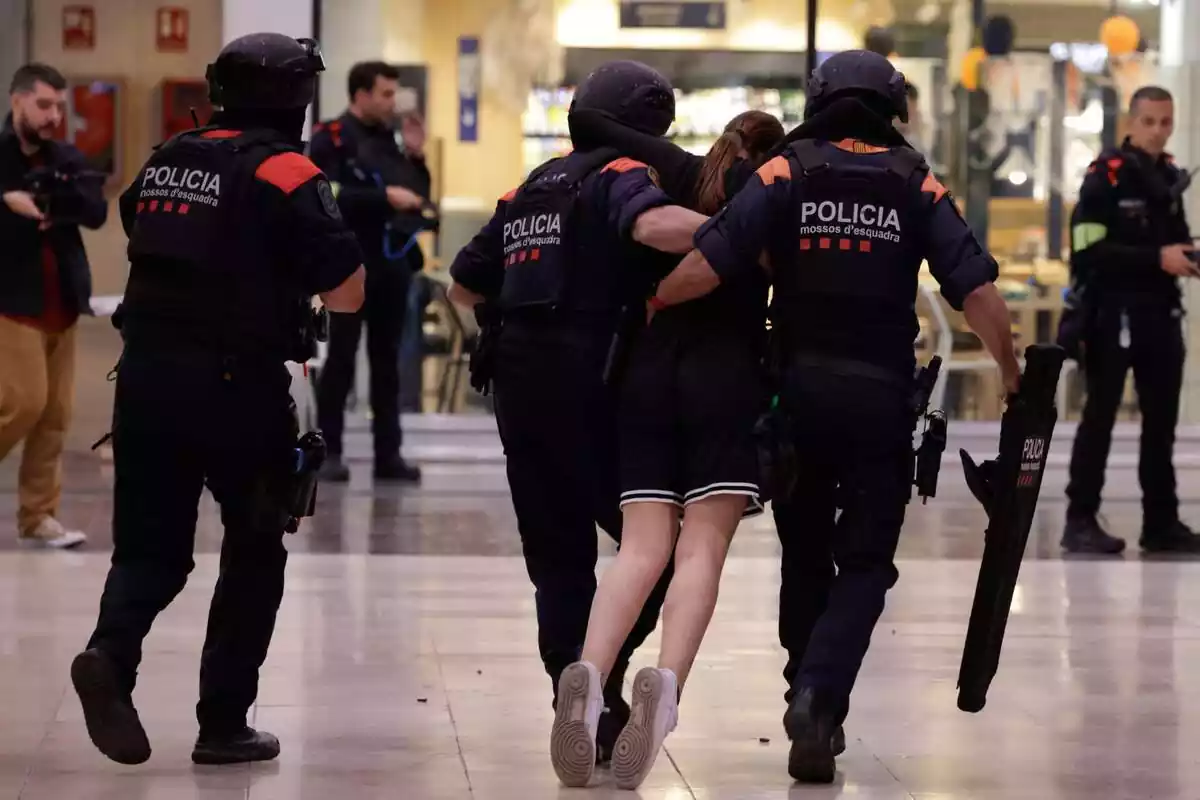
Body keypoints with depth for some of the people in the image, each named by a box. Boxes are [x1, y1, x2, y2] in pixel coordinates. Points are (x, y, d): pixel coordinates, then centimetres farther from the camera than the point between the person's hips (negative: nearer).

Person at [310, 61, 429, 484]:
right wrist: (384, 197, -22)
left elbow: (418, 195, 17)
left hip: (393, 262, 6)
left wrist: (415, 156, 4)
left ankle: (388, 453, 11)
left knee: (388, 359, 7)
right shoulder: (331, 139, -5)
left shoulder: (388, 139, 15)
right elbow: (330, 196, -19)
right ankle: (329, 452, 5)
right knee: (341, 358, -2)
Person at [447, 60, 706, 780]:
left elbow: (466, 285, 24)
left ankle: (578, 701, 10)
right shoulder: (623, 177, -3)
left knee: (558, 558, 11)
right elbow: (658, 225, -27)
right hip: (592, 387, -7)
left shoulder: (531, 191, 19)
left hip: (520, 386, 7)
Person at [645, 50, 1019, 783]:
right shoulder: (916, 184, 5)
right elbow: (976, 289, -4)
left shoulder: (786, 172, 3)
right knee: (865, 565, 5)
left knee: (807, 549, 20)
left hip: (801, 386, 1)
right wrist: (1013, 372, 7)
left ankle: (813, 701, 27)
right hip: (883, 395, -1)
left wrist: (647, 303, 2)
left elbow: (712, 263, -11)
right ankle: (819, 697, -17)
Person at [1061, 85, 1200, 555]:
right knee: (1100, 417, -2)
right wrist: (1157, 258, -23)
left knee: (1162, 421, 11)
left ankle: (1162, 521, 19)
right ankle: (1080, 521, 4)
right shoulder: (1105, 176, -12)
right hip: (1114, 313, -7)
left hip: (1162, 314, 7)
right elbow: (1091, 251, -19)